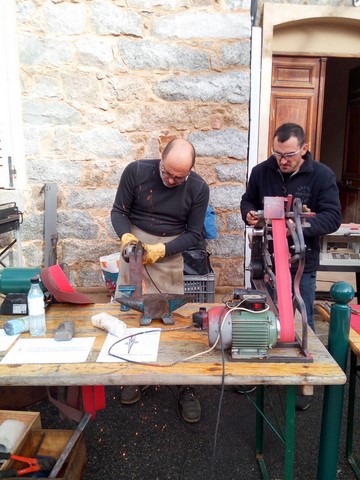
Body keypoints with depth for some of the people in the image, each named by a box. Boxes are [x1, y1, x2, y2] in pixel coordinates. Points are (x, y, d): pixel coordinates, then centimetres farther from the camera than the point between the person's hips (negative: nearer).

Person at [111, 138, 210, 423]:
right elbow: (119, 211, -2)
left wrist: (162, 249, -19)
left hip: (170, 254, -1)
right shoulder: (136, 171, -11)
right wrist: (126, 236, -22)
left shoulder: (198, 188, -11)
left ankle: (186, 387, 15)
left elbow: (194, 234, -6)